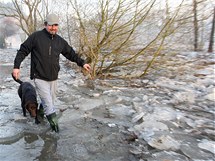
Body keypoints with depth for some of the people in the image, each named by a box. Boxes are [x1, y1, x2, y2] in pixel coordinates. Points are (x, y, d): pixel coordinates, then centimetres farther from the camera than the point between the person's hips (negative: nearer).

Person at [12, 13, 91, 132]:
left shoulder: (60, 41, 8)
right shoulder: (36, 37, -6)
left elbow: (71, 54, 15)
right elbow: (23, 51, -2)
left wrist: (82, 63, 10)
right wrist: (16, 66, -10)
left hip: (53, 78, 6)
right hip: (40, 78, -5)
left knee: (49, 101, 19)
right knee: (49, 104, -9)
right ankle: (54, 123, 4)